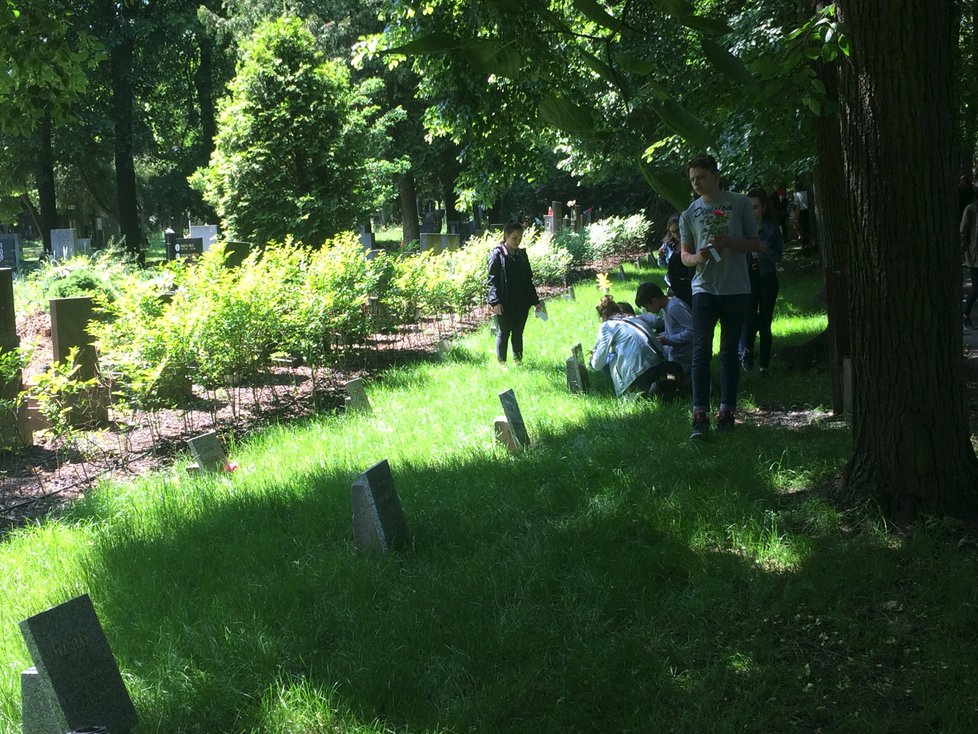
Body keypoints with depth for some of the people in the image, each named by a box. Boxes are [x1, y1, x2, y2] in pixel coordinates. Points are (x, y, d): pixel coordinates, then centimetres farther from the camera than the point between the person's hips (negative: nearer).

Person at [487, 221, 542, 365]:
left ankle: (518, 361, 16)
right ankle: (501, 363, 9)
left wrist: (535, 301, 13)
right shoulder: (497, 254, -6)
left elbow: (528, 279, 16)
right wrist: (495, 302, -18)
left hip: (521, 302, 5)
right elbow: (492, 280, -9)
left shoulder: (522, 254, 11)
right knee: (503, 332, 2)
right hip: (504, 303, -5)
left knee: (518, 333, 9)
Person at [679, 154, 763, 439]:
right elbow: (685, 255, 12)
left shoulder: (739, 204, 2)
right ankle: (700, 414, -11)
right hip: (704, 288, 1)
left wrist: (729, 241, -15)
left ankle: (727, 410, 13)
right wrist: (697, 257, -11)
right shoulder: (690, 213, 8)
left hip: (735, 288, -1)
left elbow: (756, 244, 3)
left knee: (729, 352, 6)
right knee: (701, 351, -9)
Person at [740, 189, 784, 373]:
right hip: (747, 277, 0)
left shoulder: (772, 228, 1)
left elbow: (777, 257, -2)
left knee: (765, 323, 4)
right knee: (749, 319, -14)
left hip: (766, 277, 0)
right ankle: (746, 350, 15)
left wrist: (764, 249, -19)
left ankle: (765, 365, 15)